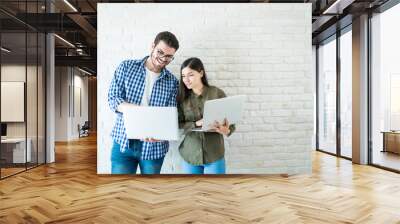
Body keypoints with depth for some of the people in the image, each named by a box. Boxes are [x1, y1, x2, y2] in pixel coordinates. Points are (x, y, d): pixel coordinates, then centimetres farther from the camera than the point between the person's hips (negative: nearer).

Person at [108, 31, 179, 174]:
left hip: (153, 145, 1)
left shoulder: (172, 82, 3)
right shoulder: (126, 67, 2)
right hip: (123, 141, -1)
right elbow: (112, 99, -4)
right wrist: (138, 110, -22)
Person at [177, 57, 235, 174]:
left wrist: (226, 131, -24)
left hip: (214, 155, -2)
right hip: (190, 156, 2)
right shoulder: (182, 97, 2)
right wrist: (196, 124, -20)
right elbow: (177, 125, -4)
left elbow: (231, 122, -2)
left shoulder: (217, 93, -5)